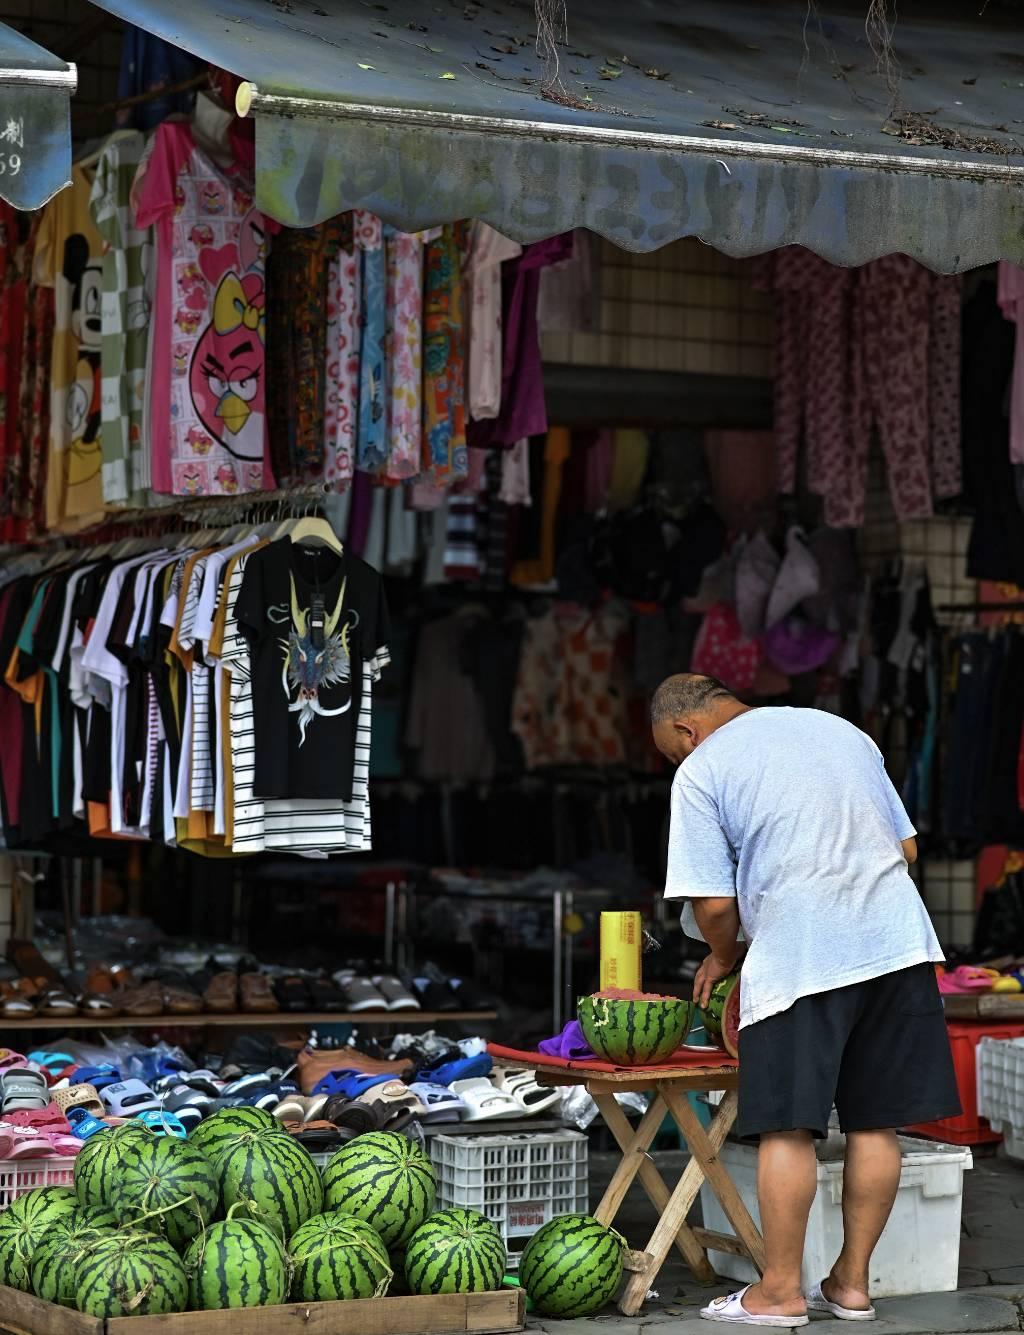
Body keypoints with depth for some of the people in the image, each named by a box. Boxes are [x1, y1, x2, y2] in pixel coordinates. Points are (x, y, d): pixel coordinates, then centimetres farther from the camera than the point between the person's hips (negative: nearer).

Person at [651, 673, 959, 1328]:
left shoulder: (701, 771, 1)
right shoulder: (844, 731, 19)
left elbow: (714, 904, -5)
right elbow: (907, 846, 20)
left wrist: (723, 956, 14)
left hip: (796, 958, -6)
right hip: (896, 942, 6)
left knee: (787, 1129, 1)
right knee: (876, 1124, 9)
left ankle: (781, 1290, 6)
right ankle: (852, 1282, 17)